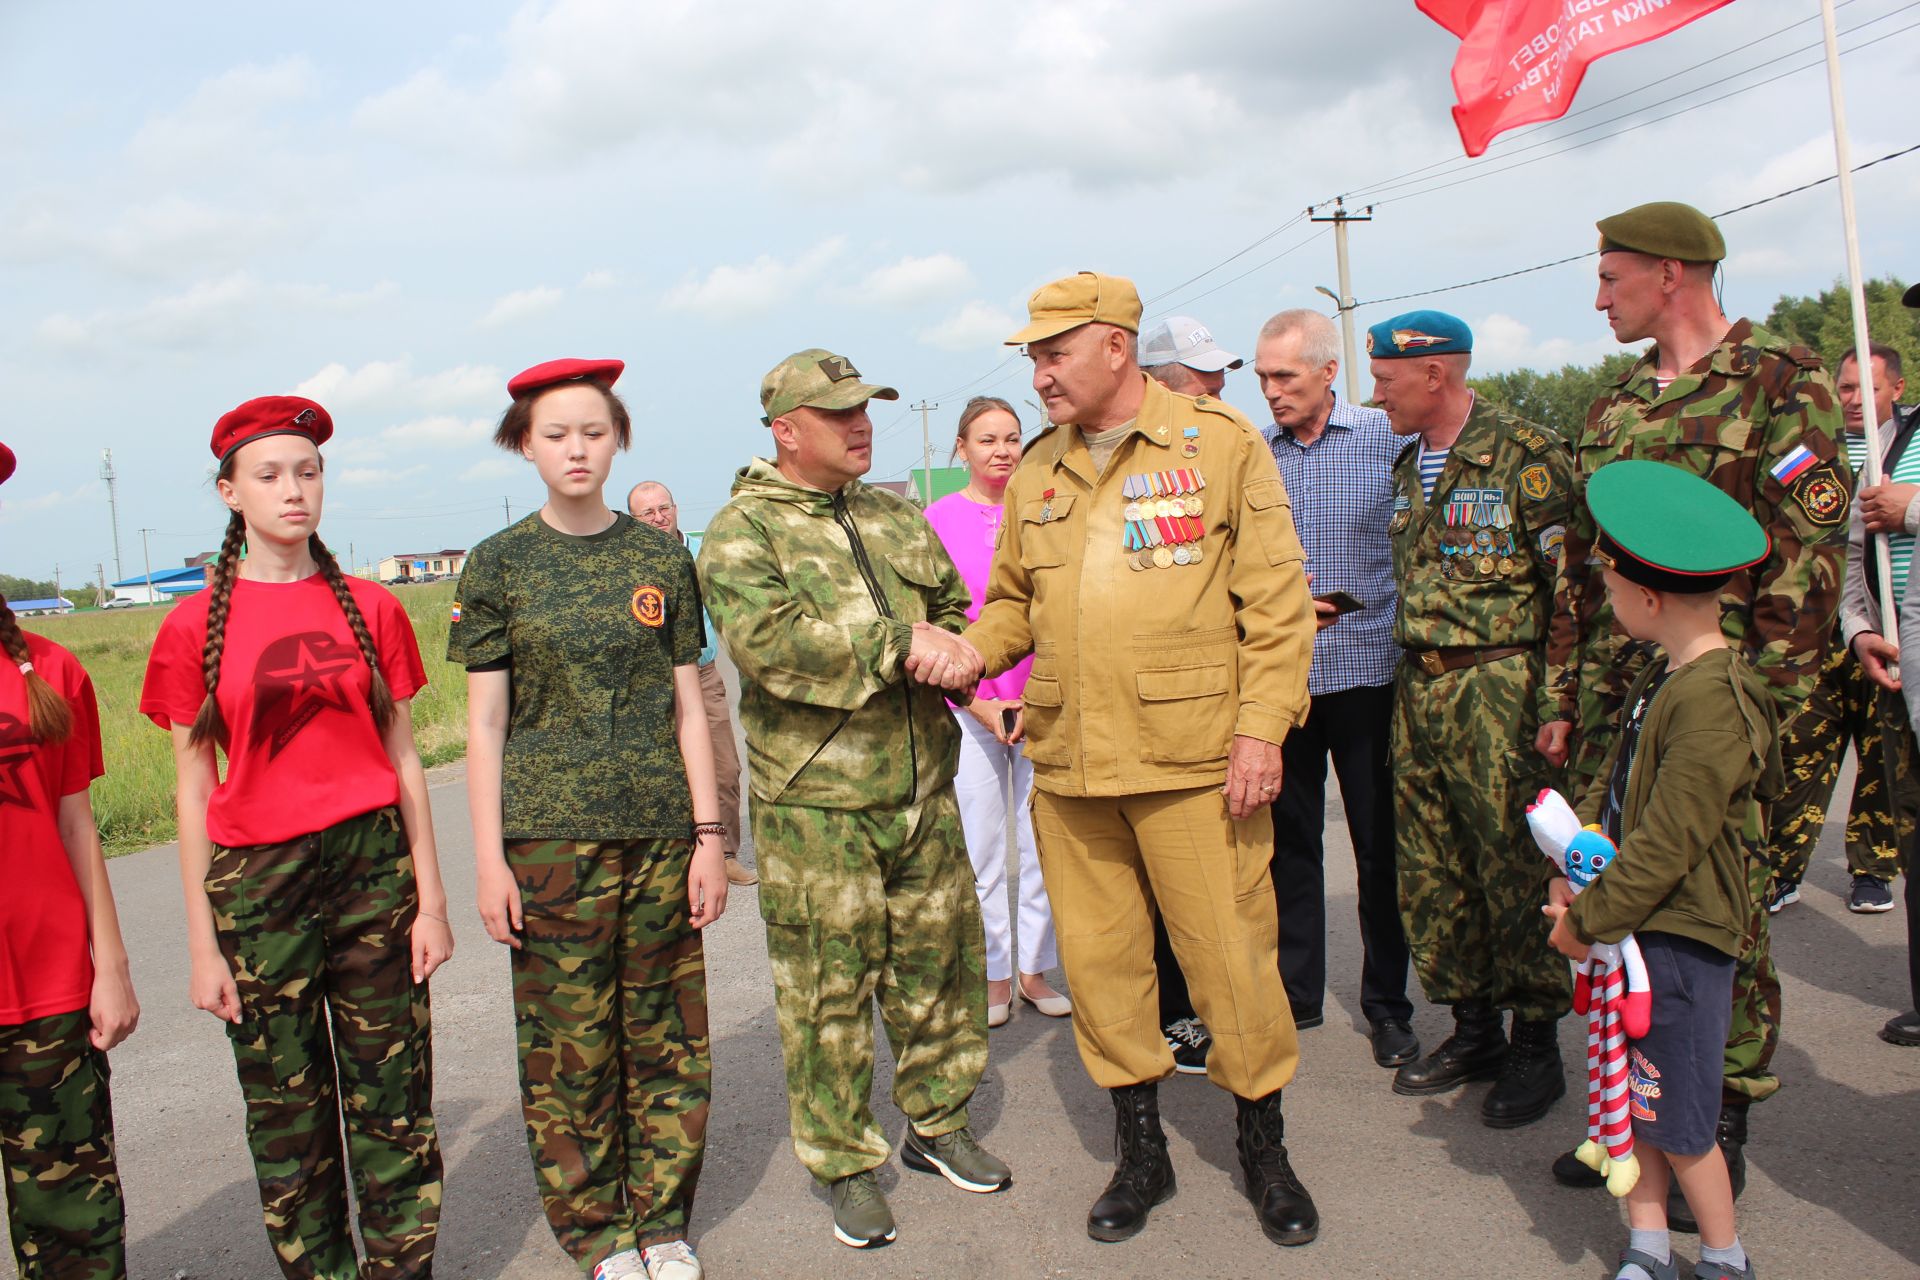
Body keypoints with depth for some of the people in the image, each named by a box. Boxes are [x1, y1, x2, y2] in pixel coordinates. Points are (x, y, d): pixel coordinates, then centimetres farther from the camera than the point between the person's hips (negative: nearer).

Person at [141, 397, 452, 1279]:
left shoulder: (371, 609, 4)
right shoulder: (196, 625, 0)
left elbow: (404, 761, 6)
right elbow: (193, 789, 1)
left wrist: (431, 899, 3)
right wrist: (203, 944, -1)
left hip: (373, 866, 1)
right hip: (257, 877, -1)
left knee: (392, 1096, 6)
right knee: (287, 1111, 8)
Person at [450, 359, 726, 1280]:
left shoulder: (661, 557, 7)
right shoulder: (500, 565, 2)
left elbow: (687, 706, 8)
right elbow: (485, 722, 2)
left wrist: (709, 836, 3)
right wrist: (488, 859, -3)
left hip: (658, 829, 2)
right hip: (550, 833, -1)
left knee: (668, 1036, 6)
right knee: (568, 1045, 3)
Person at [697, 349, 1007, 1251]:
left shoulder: (897, 516, 14)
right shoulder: (743, 530, -6)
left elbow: (957, 614, 20)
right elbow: (765, 639, -23)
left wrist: (951, 652, -5)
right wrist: (900, 643, -22)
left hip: (925, 794, 6)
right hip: (814, 808, -6)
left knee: (939, 965, 15)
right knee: (828, 990, 4)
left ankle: (937, 1125, 34)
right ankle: (846, 1165, 20)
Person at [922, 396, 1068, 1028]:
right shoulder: (939, 519, 1)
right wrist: (977, 703, -7)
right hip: (968, 706, -1)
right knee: (979, 851, 5)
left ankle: (1035, 969, 20)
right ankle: (994, 976, 18)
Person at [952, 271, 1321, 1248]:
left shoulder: (1220, 442, -1)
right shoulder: (1036, 471, 12)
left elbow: (1276, 596, -3)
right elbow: (1013, 601, 19)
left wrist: (1262, 726, -10)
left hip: (1192, 762, -4)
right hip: (1067, 766, 5)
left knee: (1231, 956, 3)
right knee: (1098, 957, 11)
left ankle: (1263, 1147, 26)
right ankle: (1140, 1148, 29)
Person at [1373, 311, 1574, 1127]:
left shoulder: (1524, 455, -9)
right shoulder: (1408, 465, 14)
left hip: (1495, 686, -7)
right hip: (1417, 690, 7)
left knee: (1515, 870, 0)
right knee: (1429, 874, 10)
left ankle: (1537, 1046, 15)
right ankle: (1473, 1030, 24)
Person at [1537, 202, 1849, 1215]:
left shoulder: (1782, 387, -5)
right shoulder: (1614, 407, 15)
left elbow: (1805, 564, -10)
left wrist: (1761, 711, -15)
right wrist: (1562, 700, 13)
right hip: (1611, 702, 6)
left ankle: (1722, 1128, 18)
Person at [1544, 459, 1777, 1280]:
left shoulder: (1712, 700, -23)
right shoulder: (1662, 680, 8)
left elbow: (1667, 842, -24)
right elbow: (1610, 785, 14)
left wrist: (1588, 918, -16)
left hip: (1680, 936, -9)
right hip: (1632, 924, 9)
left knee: (1677, 1121, 5)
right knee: (1631, 1097, 15)